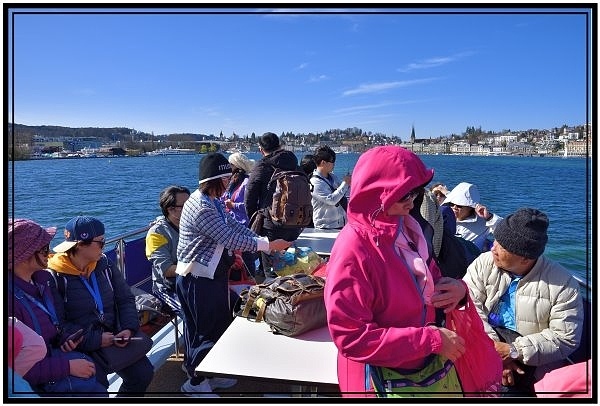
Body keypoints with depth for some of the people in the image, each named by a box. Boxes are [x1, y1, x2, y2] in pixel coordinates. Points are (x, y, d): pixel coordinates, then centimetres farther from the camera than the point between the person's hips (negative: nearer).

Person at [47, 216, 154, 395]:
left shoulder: (105, 265, 4)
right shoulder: (55, 277, -14)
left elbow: (126, 299, 7)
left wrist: (128, 328, -8)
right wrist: (95, 340, -20)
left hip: (113, 337, 5)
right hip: (81, 347, -5)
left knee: (143, 373, -3)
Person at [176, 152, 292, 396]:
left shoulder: (214, 202, 7)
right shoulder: (200, 207, -24)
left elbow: (234, 227, 10)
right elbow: (230, 238, -27)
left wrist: (264, 241, -2)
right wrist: (268, 246, -21)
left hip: (214, 275, 10)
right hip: (197, 279, -10)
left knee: (221, 324, 20)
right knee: (205, 330, 5)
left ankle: (209, 373, 38)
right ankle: (195, 383, 26)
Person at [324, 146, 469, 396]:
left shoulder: (406, 230, -3)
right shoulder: (353, 250, -26)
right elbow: (352, 338, -26)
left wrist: (456, 288, -11)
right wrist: (432, 340, -24)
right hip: (380, 381, -7)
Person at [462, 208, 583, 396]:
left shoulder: (563, 283, -7)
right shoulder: (484, 263, -3)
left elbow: (566, 338, -9)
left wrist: (513, 351, -18)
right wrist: (493, 349, -21)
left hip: (529, 365, -2)